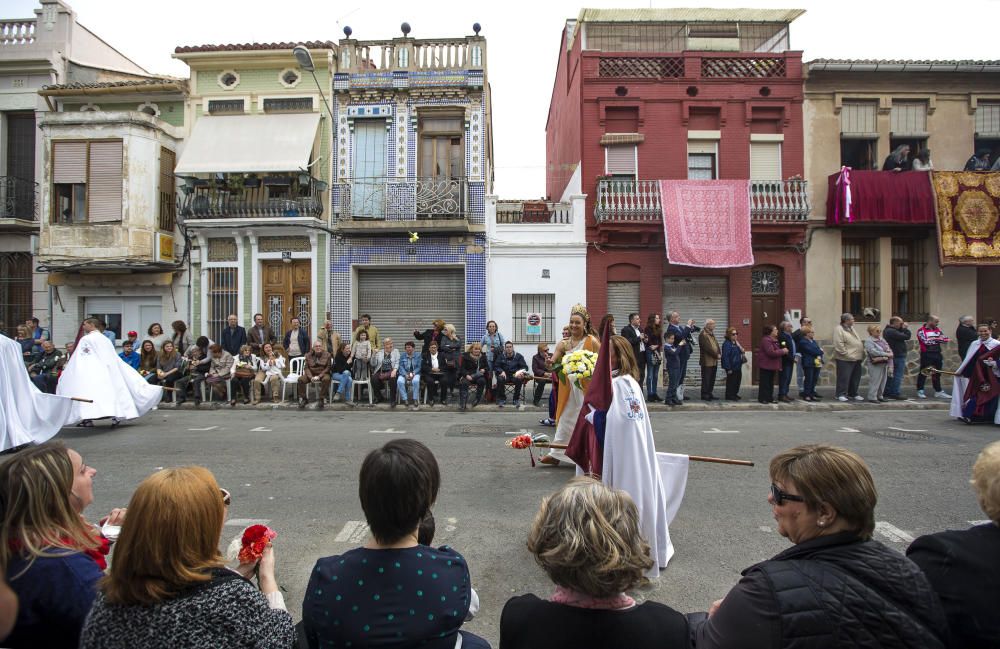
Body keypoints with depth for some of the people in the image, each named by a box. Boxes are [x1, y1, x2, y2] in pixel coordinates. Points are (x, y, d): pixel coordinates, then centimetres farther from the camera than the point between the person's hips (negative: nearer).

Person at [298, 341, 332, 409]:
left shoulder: (327, 355, -1)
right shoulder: (308, 355, 6)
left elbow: (328, 367, -6)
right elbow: (306, 367, 1)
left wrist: (319, 376, -18)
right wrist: (311, 377, -17)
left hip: (323, 374, -3)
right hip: (311, 374, 3)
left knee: (326, 379, -36)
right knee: (301, 379, -23)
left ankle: (321, 400, -26)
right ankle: (304, 398, -6)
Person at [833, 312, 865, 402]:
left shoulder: (852, 329, 18)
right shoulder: (839, 330, -12)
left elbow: (858, 342, 24)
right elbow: (839, 345, -19)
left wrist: (861, 354, 15)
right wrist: (847, 354, -20)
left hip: (856, 358, 9)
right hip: (845, 359, -9)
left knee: (855, 378, 13)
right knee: (844, 377, -5)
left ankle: (853, 394, 24)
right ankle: (841, 394, 3)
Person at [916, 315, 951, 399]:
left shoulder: (937, 329, 12)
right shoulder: (921, 330, -6)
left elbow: (946, 339, 4)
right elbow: (926, 341, -18)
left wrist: (934, 339, -14)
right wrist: (938, 339, -7)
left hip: (937, 354, 6)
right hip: (927, 355, -6)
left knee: (937, 373, 12)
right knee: (923, 373, 0)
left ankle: (938, 391, 19)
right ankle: (920, 391, 7)